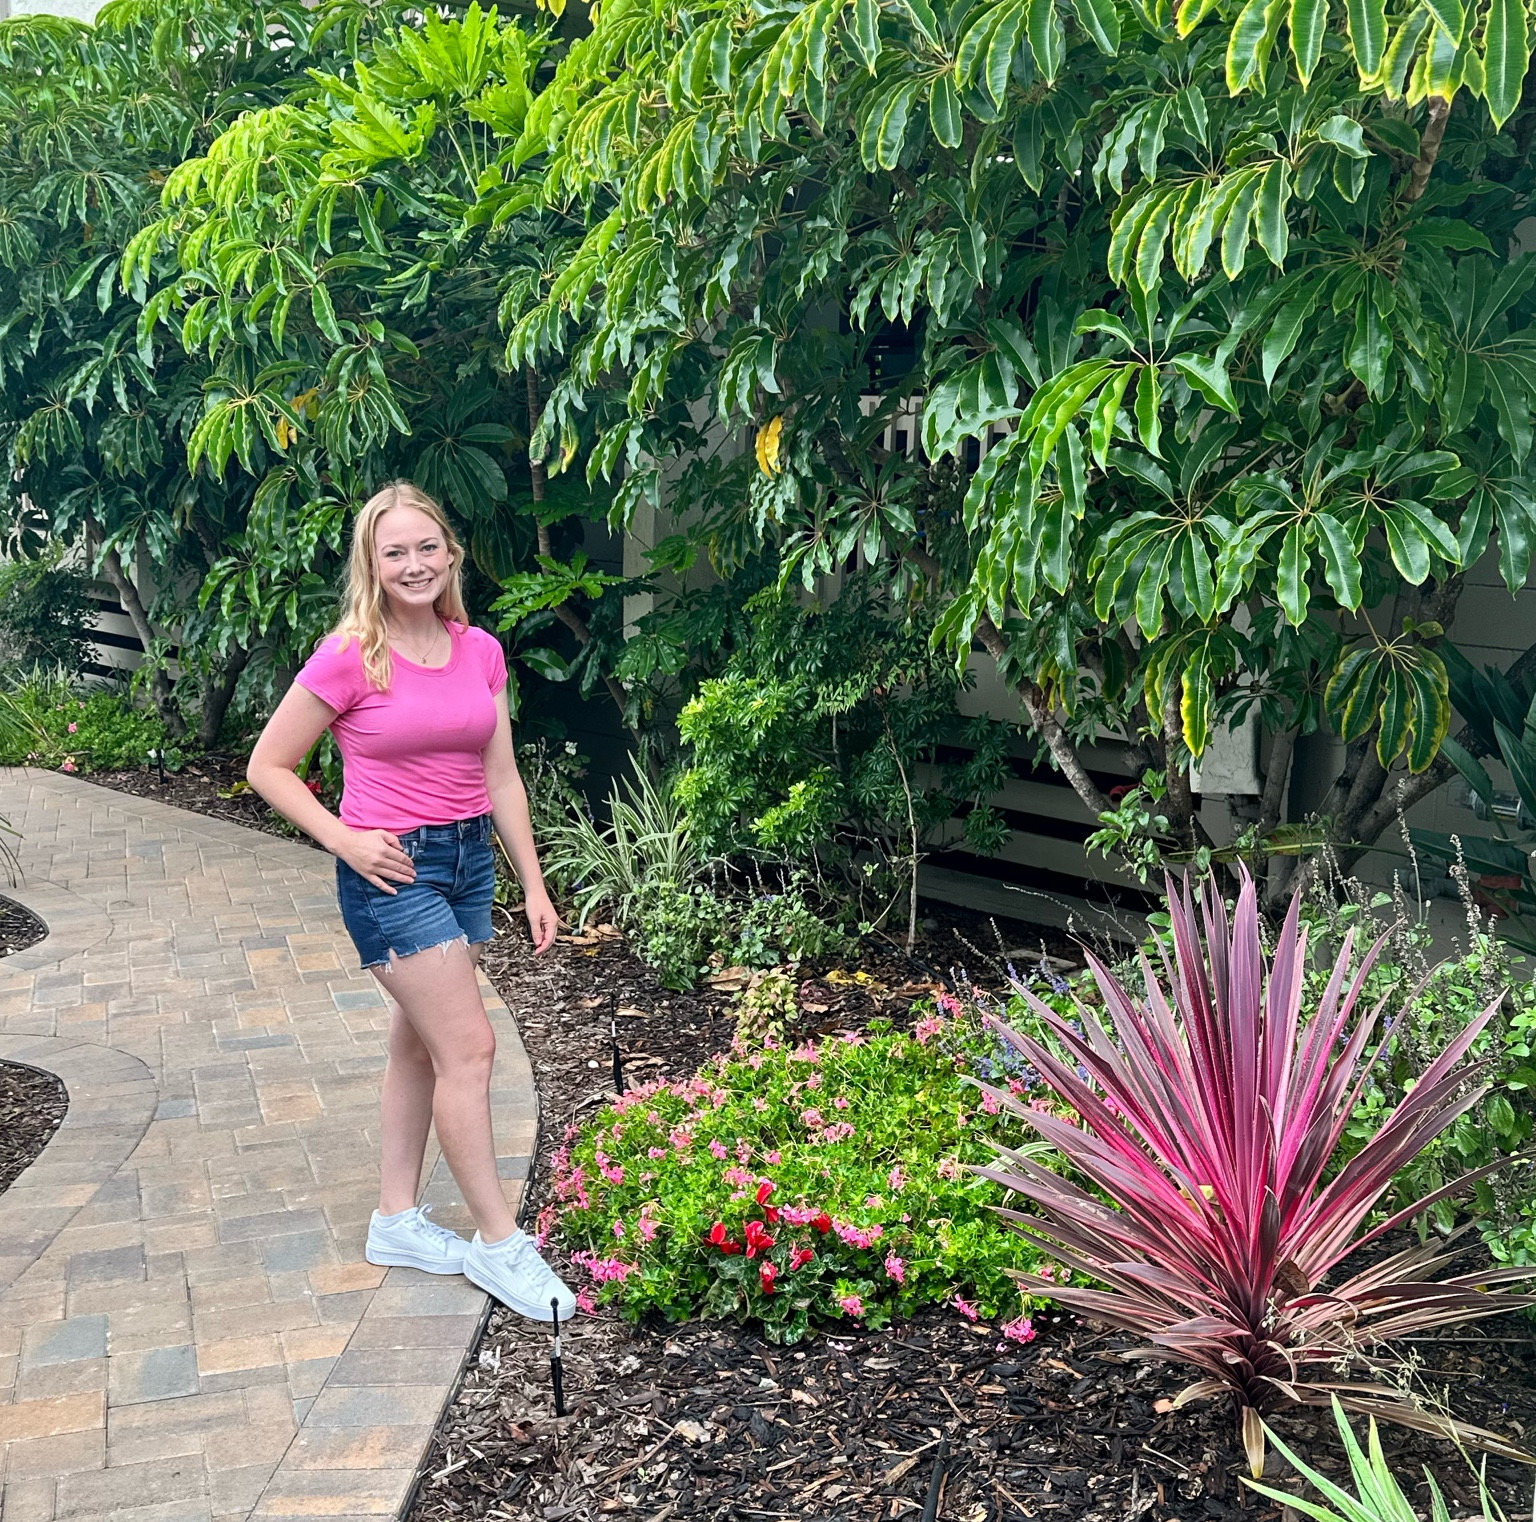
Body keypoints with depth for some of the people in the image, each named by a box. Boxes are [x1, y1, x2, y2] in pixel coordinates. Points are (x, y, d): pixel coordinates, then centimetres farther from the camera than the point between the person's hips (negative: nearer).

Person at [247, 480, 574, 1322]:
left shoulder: (480, 651, 2)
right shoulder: (349, 660, -13)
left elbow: (501, 776, 8)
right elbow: (268, 766, -6)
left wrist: (533, 883, 7)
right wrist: (345, 841, -14)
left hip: (469, 858, 6)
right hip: (394, 871, -6)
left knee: (419, 1044, 16)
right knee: (469, 1047, -5)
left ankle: (396, 1220, 31)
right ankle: (498, 1242, 9)